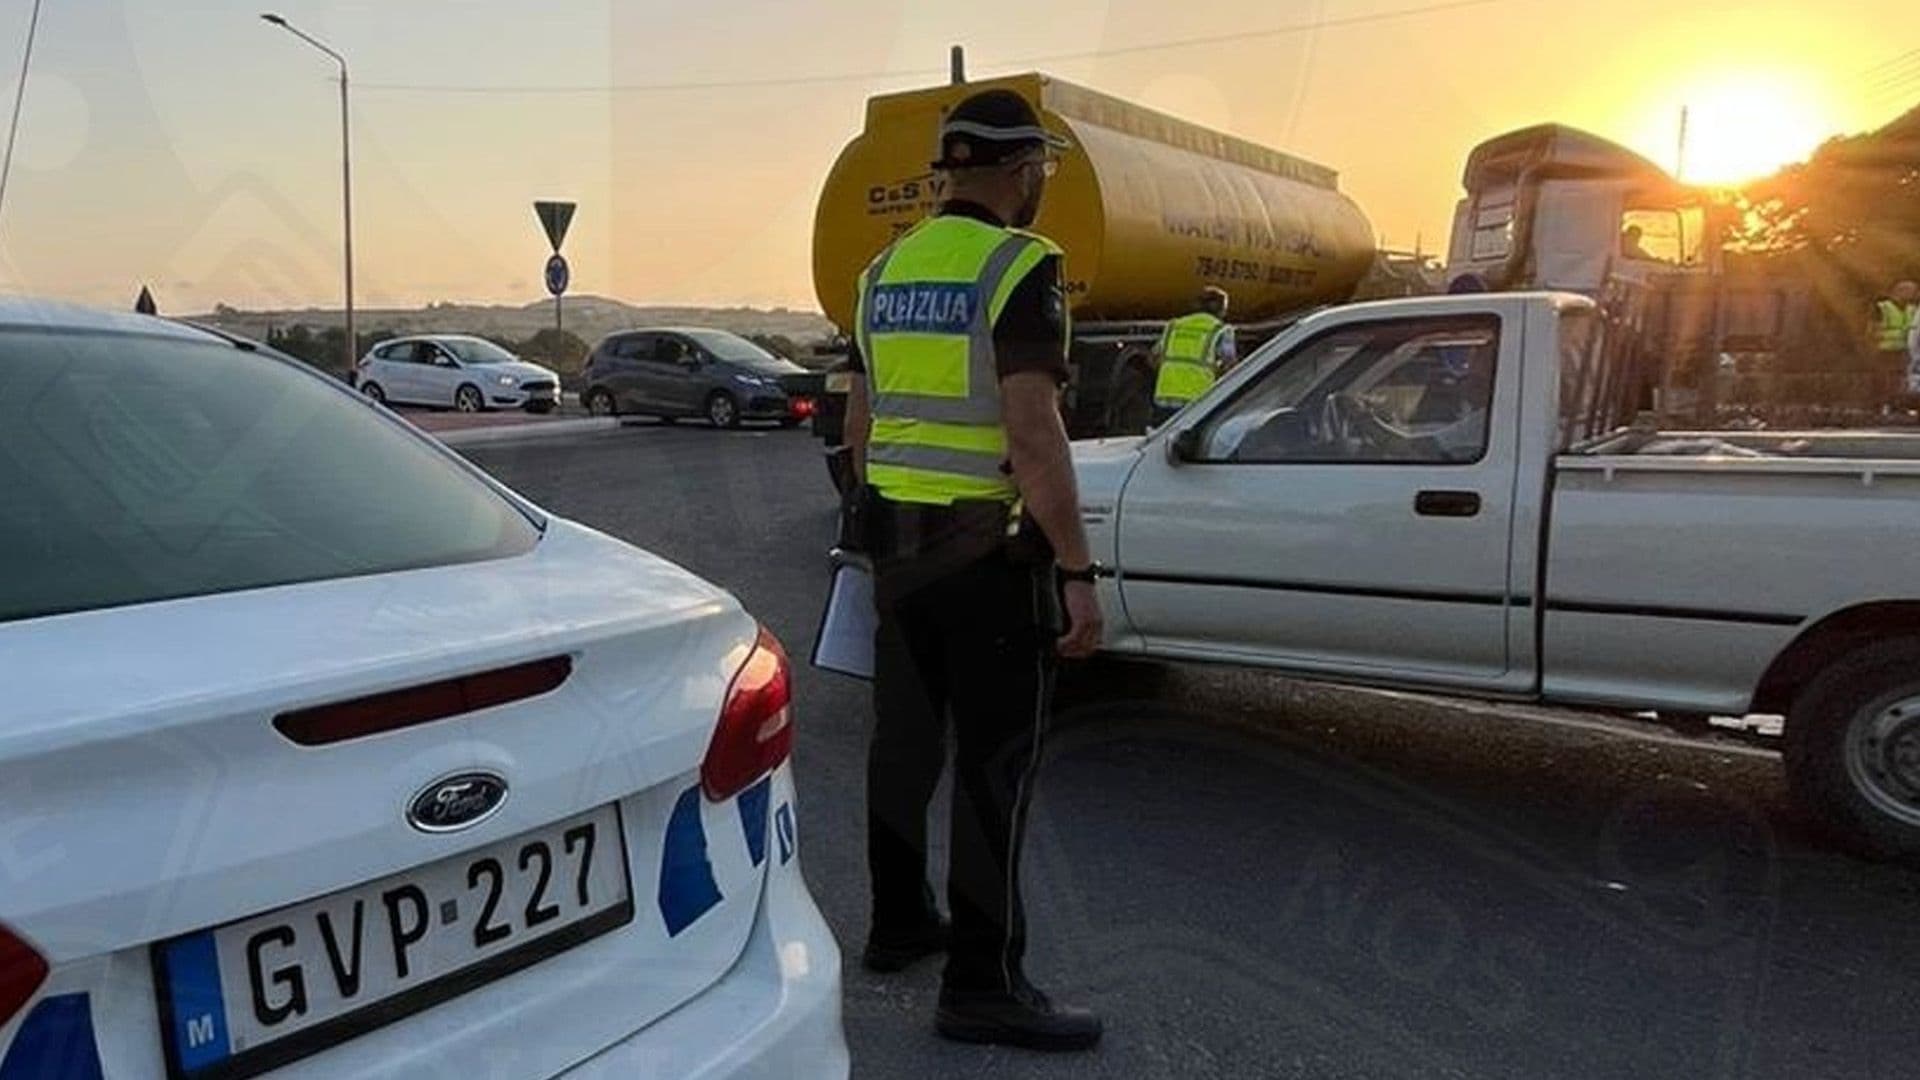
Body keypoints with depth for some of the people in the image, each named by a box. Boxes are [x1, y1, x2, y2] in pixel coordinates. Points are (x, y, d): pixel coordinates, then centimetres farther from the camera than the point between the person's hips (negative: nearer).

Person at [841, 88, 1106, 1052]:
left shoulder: (887, 269, 11)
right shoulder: (1020, 265, -13)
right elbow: (1032, 431, -21)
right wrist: (1078, 570, -19)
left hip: (898, 543, 8)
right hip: (991, 550, -8)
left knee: (904, 737, 17)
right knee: (994, 764, -1)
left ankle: (897, 921, 31)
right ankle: (982, 985, 5)